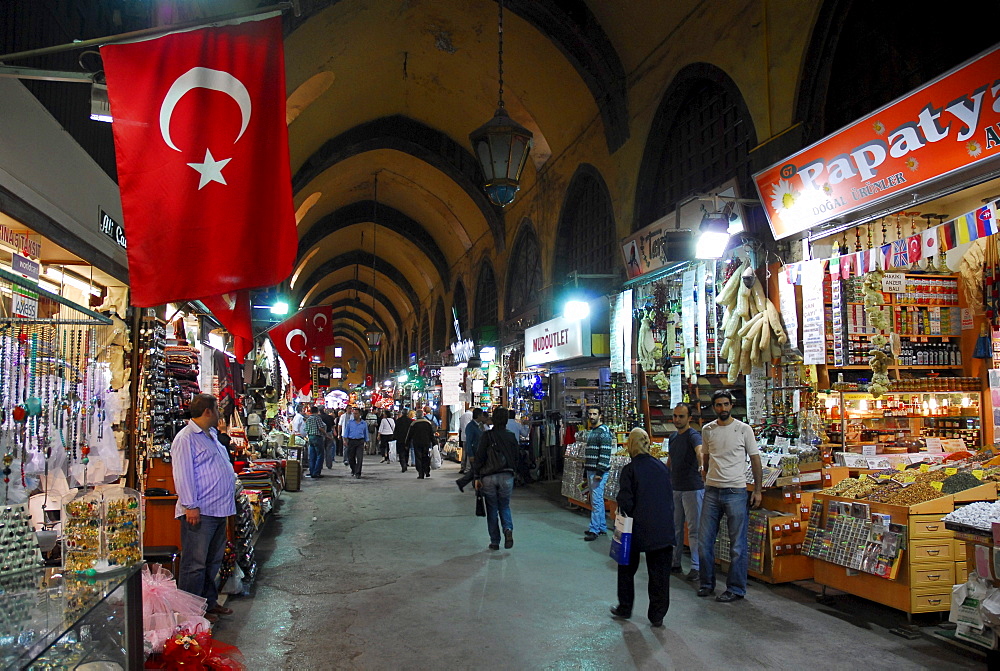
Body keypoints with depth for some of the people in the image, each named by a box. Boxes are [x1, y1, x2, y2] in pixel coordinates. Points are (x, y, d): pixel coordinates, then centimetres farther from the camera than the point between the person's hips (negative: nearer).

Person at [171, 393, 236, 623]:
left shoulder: (211, 435, 18)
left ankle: (210, 602, 27)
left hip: (218, 510, 10)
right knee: (195, 564, -2)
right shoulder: (186, 438, -12)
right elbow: (183, 475, -18)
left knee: (213, 562, 17)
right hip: (200, 512, -10)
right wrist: (190, 506, -21)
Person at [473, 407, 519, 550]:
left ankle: (495, 541, 10)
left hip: (489, 477, -2)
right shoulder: (511, 438, 4)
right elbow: (516, 459, 9)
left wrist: (477, 477, -2)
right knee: (504, 506, 16)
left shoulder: (487, 436, -6)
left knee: (492, 509, 8)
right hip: (507, 476, 2)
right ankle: (508, 529, -11)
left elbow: (479, 458, -8)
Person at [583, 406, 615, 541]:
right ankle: (602, 527, 22)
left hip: (598, 472, -10)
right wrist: (585, 472, 23)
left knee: (596, 500, -9)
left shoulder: (604, 431, -12)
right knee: (597, 500, 14)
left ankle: (594, 530, -7)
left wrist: (600, 472, -22)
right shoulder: (590, 431, 18)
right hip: (590, 470, 10)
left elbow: (605, 453, -19)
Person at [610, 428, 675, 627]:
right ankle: (657, 616, 16)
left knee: (627, 568, 17)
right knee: (660, 573, 11)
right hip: (664, 529, 3)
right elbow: (670, 497, 8)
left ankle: (624, 608, 27)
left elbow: (625, 501, -14)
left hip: (638, 529, -3)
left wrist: (625, 518, 3)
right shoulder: (662, 467, 2)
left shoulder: (629, 469, -12)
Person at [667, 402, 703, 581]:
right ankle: (675, 563, 25)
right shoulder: (672, 437, 11)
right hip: (674, 488, 8)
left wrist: (702, 466, -55)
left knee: (694, 529, 0)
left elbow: (700, 451, -35)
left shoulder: (693, 436, -13)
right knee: (675, 528, 15)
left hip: (692, 488, -8)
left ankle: (696, 567, 8)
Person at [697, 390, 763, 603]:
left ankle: (736, 589, 14)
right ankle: (707, 583, 22)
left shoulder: (743, 429, -3)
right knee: (704, 541, 7)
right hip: (712, 491, 4)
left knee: (738, 545, 3)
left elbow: (755, 459, -1)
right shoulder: (707, 430, 7)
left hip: (736, 491, -4)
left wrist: (757, 490, -5)